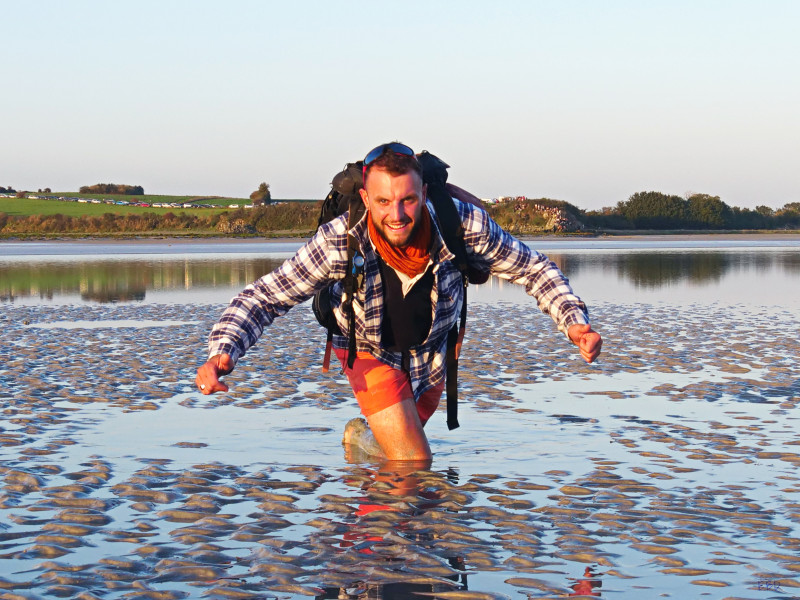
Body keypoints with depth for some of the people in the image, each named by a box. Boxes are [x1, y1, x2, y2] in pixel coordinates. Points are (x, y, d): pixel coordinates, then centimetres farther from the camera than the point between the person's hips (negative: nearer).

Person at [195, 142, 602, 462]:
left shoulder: (462, 224, -34)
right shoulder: (339, 242, -37)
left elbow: (532, 269, -18)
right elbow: (267, 295, -28)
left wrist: (574, 320, -31)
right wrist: (222, 351, -45)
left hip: (432, 346, 3)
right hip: (370, 349, -3)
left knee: (414, 425, 28)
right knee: (414, 464, -14)